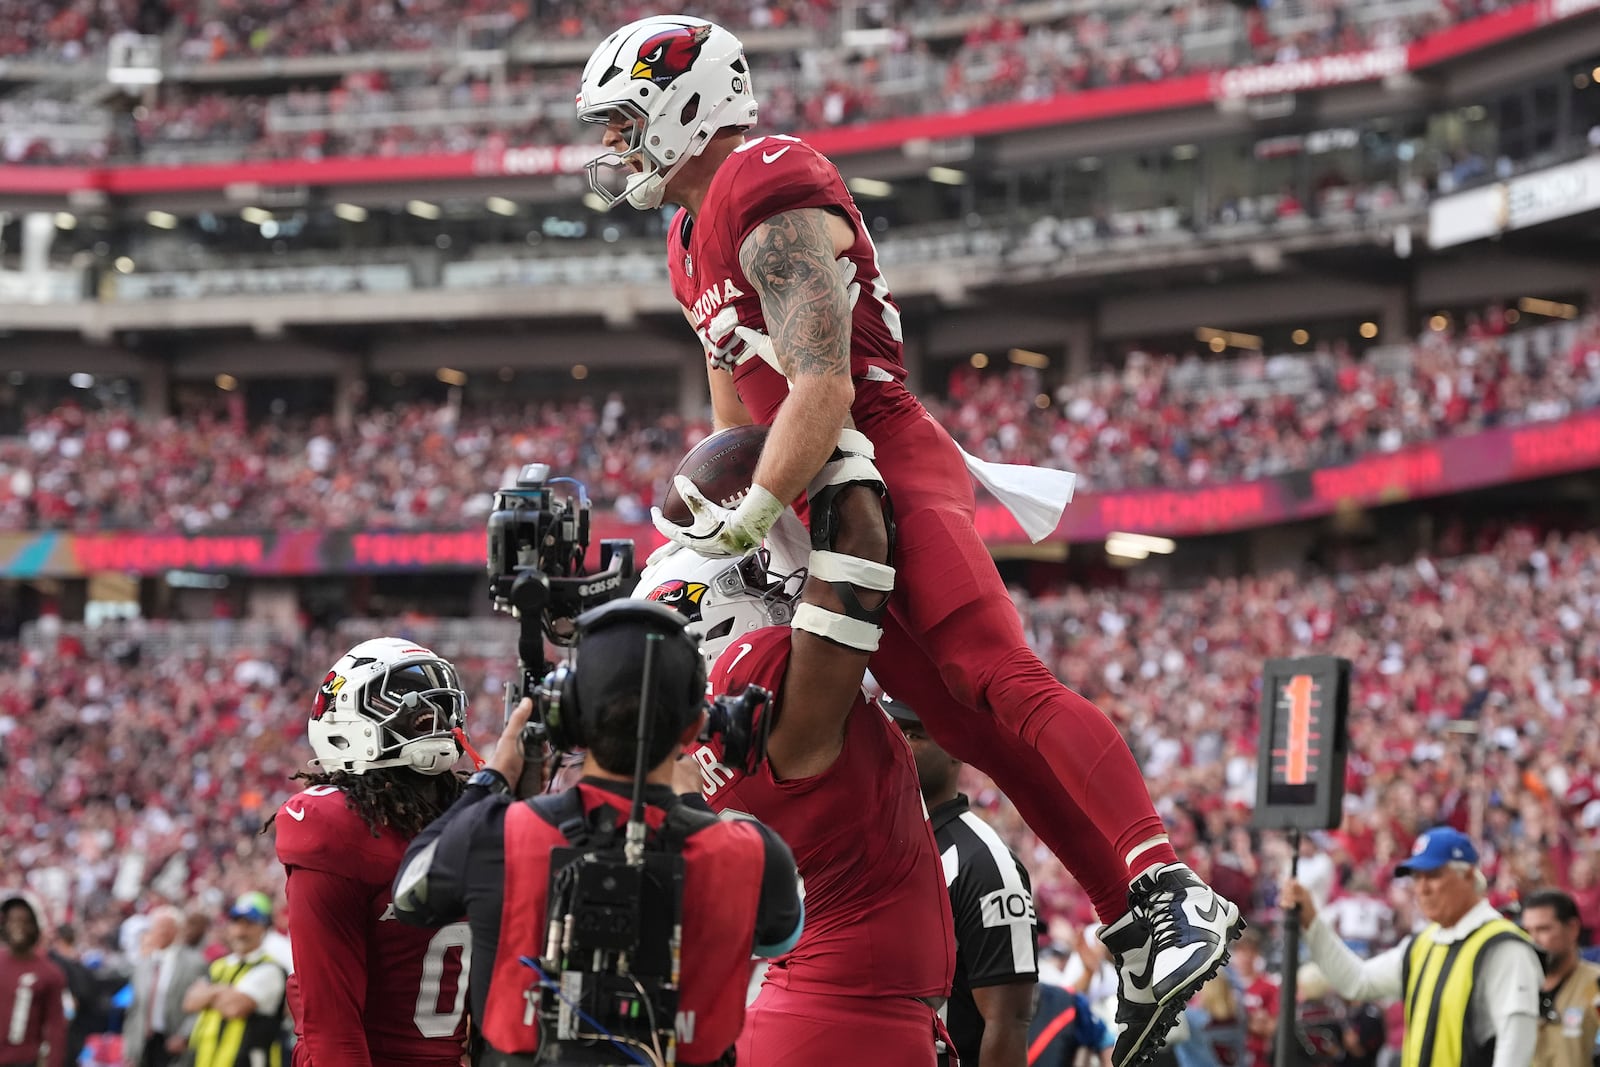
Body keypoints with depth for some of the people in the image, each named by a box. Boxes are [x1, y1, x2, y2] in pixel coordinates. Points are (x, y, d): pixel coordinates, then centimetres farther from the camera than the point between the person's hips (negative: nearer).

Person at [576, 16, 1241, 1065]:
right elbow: (737, 395, 29)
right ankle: (1140, 936, -3)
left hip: (889, 466, -10)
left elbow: (823, 392, -18)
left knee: (1002, 681, -23)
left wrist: (749, 521, -17)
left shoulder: (774, 204, -12)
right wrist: (721, 515, 23)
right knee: (968, 725, 0)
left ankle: (1169, 894, -34)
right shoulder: (695, 232, 22)